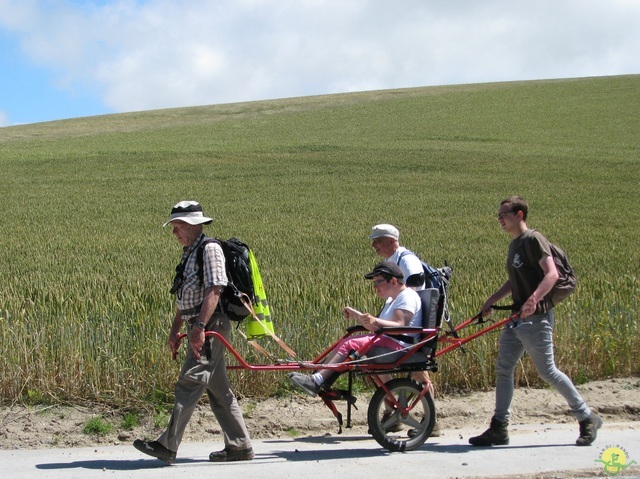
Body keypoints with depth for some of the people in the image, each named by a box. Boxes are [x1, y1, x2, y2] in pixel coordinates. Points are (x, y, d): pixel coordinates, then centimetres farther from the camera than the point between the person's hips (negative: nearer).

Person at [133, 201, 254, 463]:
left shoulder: (210, 249, -11)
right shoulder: (190, 253, 19)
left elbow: (213, 291, -21)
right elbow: (186, 298, 25)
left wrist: (199, 328, -28)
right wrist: (175, 330, 23)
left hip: (211, 325, -10)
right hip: (200, 327, 10)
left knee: (189, 383, -11)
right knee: (219, 390, 11)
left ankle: (167, 445, -11)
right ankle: (239, 446, 15)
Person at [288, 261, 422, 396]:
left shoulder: (407, 297, -9)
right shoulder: (392, 299, 23)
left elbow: (399, 325, -25)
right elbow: (376, 328, 23)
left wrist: (375, 321, -40)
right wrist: (356, 315, 13)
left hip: (398, 346, -11)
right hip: (386, 342, 11)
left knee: (350, 344, -20)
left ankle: (316, 381, -25)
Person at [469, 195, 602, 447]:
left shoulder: (534, 239, -12)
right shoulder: (514, 244, 15)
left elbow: (551, 273, -22)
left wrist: (533, 300, -35)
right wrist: (492, 300, 20)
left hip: (536, 317, -9)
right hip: (517, 317, 9)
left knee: (547, 371, -4)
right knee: (503, 369, 6)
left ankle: (588, 418, 10)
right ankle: (498, 428, 11)